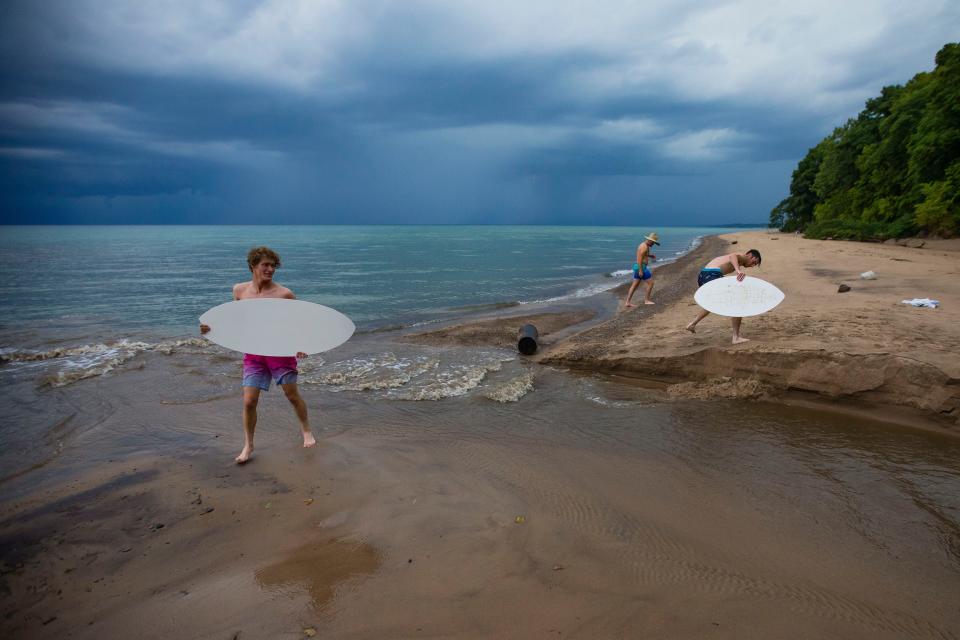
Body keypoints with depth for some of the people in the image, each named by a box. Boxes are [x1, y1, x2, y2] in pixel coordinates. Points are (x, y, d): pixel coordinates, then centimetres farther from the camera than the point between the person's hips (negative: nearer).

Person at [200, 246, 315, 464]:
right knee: (249, 401, 1)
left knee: (293, 395, 9)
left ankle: (306, 431, 33)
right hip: (253, 354, 3)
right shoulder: (239, 290, 0)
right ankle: (248, 445, 20)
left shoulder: (284, 294, -12)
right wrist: (213, 327, 0)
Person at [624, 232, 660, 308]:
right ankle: (646, 300, 11)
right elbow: (640, 258, -23)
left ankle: (627, 303, 6)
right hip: (641, 267, -10)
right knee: (650, 283, 2)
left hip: (638, 267, 10)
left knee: (634, 285, 8)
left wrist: (650, 255, 27)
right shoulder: (645, 246, -16)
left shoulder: (643, 245, 15)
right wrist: (641, 270, -24)